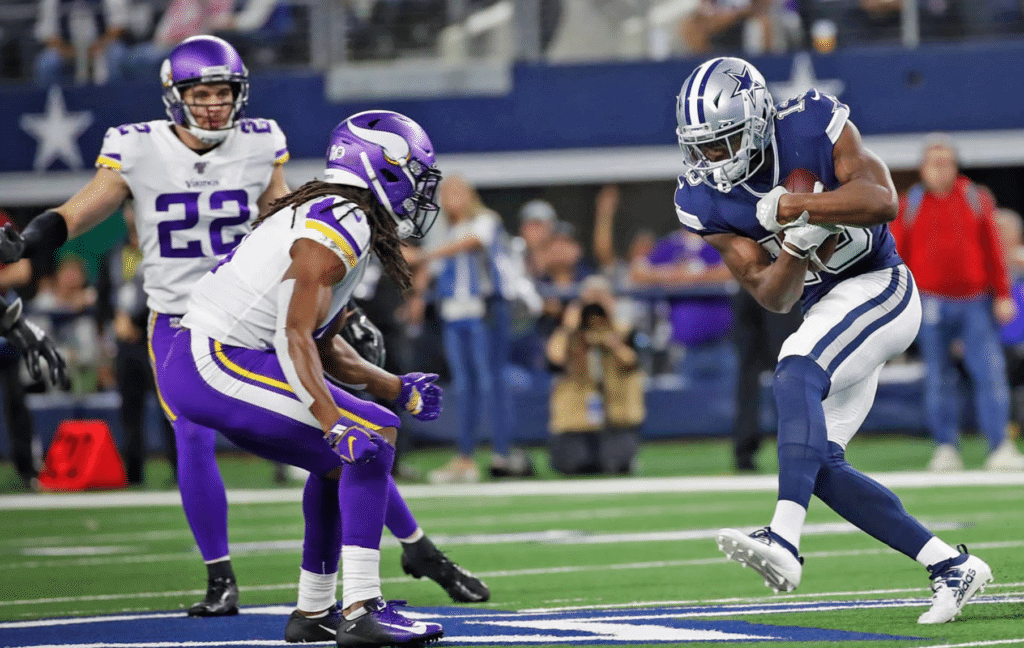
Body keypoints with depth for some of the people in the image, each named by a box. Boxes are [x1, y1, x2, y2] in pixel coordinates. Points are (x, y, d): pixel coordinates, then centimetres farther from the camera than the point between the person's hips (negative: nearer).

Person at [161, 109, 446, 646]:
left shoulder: (328, 219, 20)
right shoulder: (341, 230, -13)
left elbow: (325, 344, 22)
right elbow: (296, 338, -22)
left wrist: (397, 388, 14)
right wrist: (337, 426, -29)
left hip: (192, 365, 11)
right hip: (218, 363, -11)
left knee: (341, 460, 21)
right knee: (375, 436, -14)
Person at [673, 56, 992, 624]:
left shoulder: (812, 126, -14)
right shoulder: (703, 202, -3)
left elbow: (882, 200, -26)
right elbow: (774, 298, -5)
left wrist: (787, 208, -32)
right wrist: (795, 246, -26)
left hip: (878, 288, -7)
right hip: (825, 311, 7)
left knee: (795, 377, -31)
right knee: (820, 466, -1)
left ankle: (784, 542, -46)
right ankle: (951, 567, 8)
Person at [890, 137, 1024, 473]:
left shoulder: (976, 200, 8)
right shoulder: (909, 206, 7)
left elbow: (993, 250, 8)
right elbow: (898, 254, 8)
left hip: (975, 302, 0)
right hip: (932, 303, 0)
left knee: (990, 372, -9)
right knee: (938, 379, 0)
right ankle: (946, 448, 6)